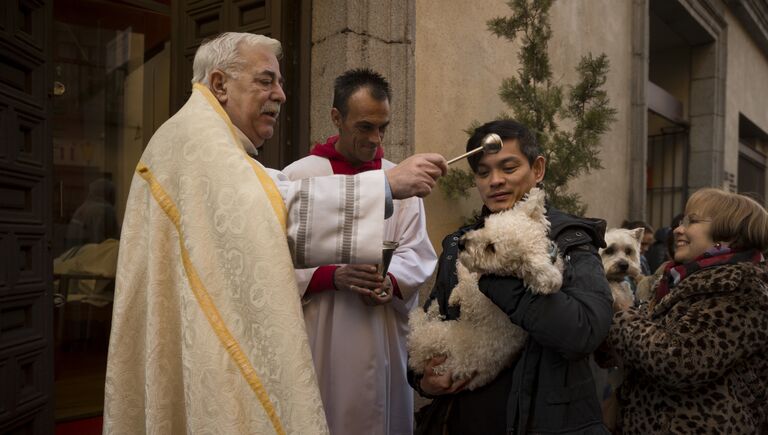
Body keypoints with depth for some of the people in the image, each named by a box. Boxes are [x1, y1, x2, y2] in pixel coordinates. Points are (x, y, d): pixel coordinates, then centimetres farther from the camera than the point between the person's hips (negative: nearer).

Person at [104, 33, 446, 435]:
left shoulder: (212, 145, 20)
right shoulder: (196, 136, -13)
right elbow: (272, 207, -29)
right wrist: (386, 184, -28)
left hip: (217, 347, 10)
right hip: (206, 355, -10)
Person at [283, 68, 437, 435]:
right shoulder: (297, 177, -1)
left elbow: (418, 253, 1)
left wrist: (392, 280, -18)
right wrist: (333, 275, -20)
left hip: (385, 339, 3)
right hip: (320, 338, -2)